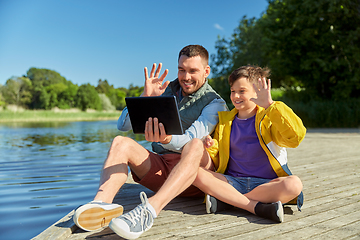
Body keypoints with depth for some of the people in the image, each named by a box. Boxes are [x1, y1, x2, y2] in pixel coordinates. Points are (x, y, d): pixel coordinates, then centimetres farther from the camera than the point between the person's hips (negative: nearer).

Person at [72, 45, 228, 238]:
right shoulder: (166, 90, 11)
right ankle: (102, 203, -40)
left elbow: (190, 139, -21)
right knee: (120, 143, -17)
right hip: (159, 167, 4)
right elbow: (123, 125, 3)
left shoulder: (215, 103, -1)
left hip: (196, 173, -3)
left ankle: (150, 210, -51)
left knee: (195, 148, -36)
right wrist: (146, 97, -13)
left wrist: (166, 139, -43)